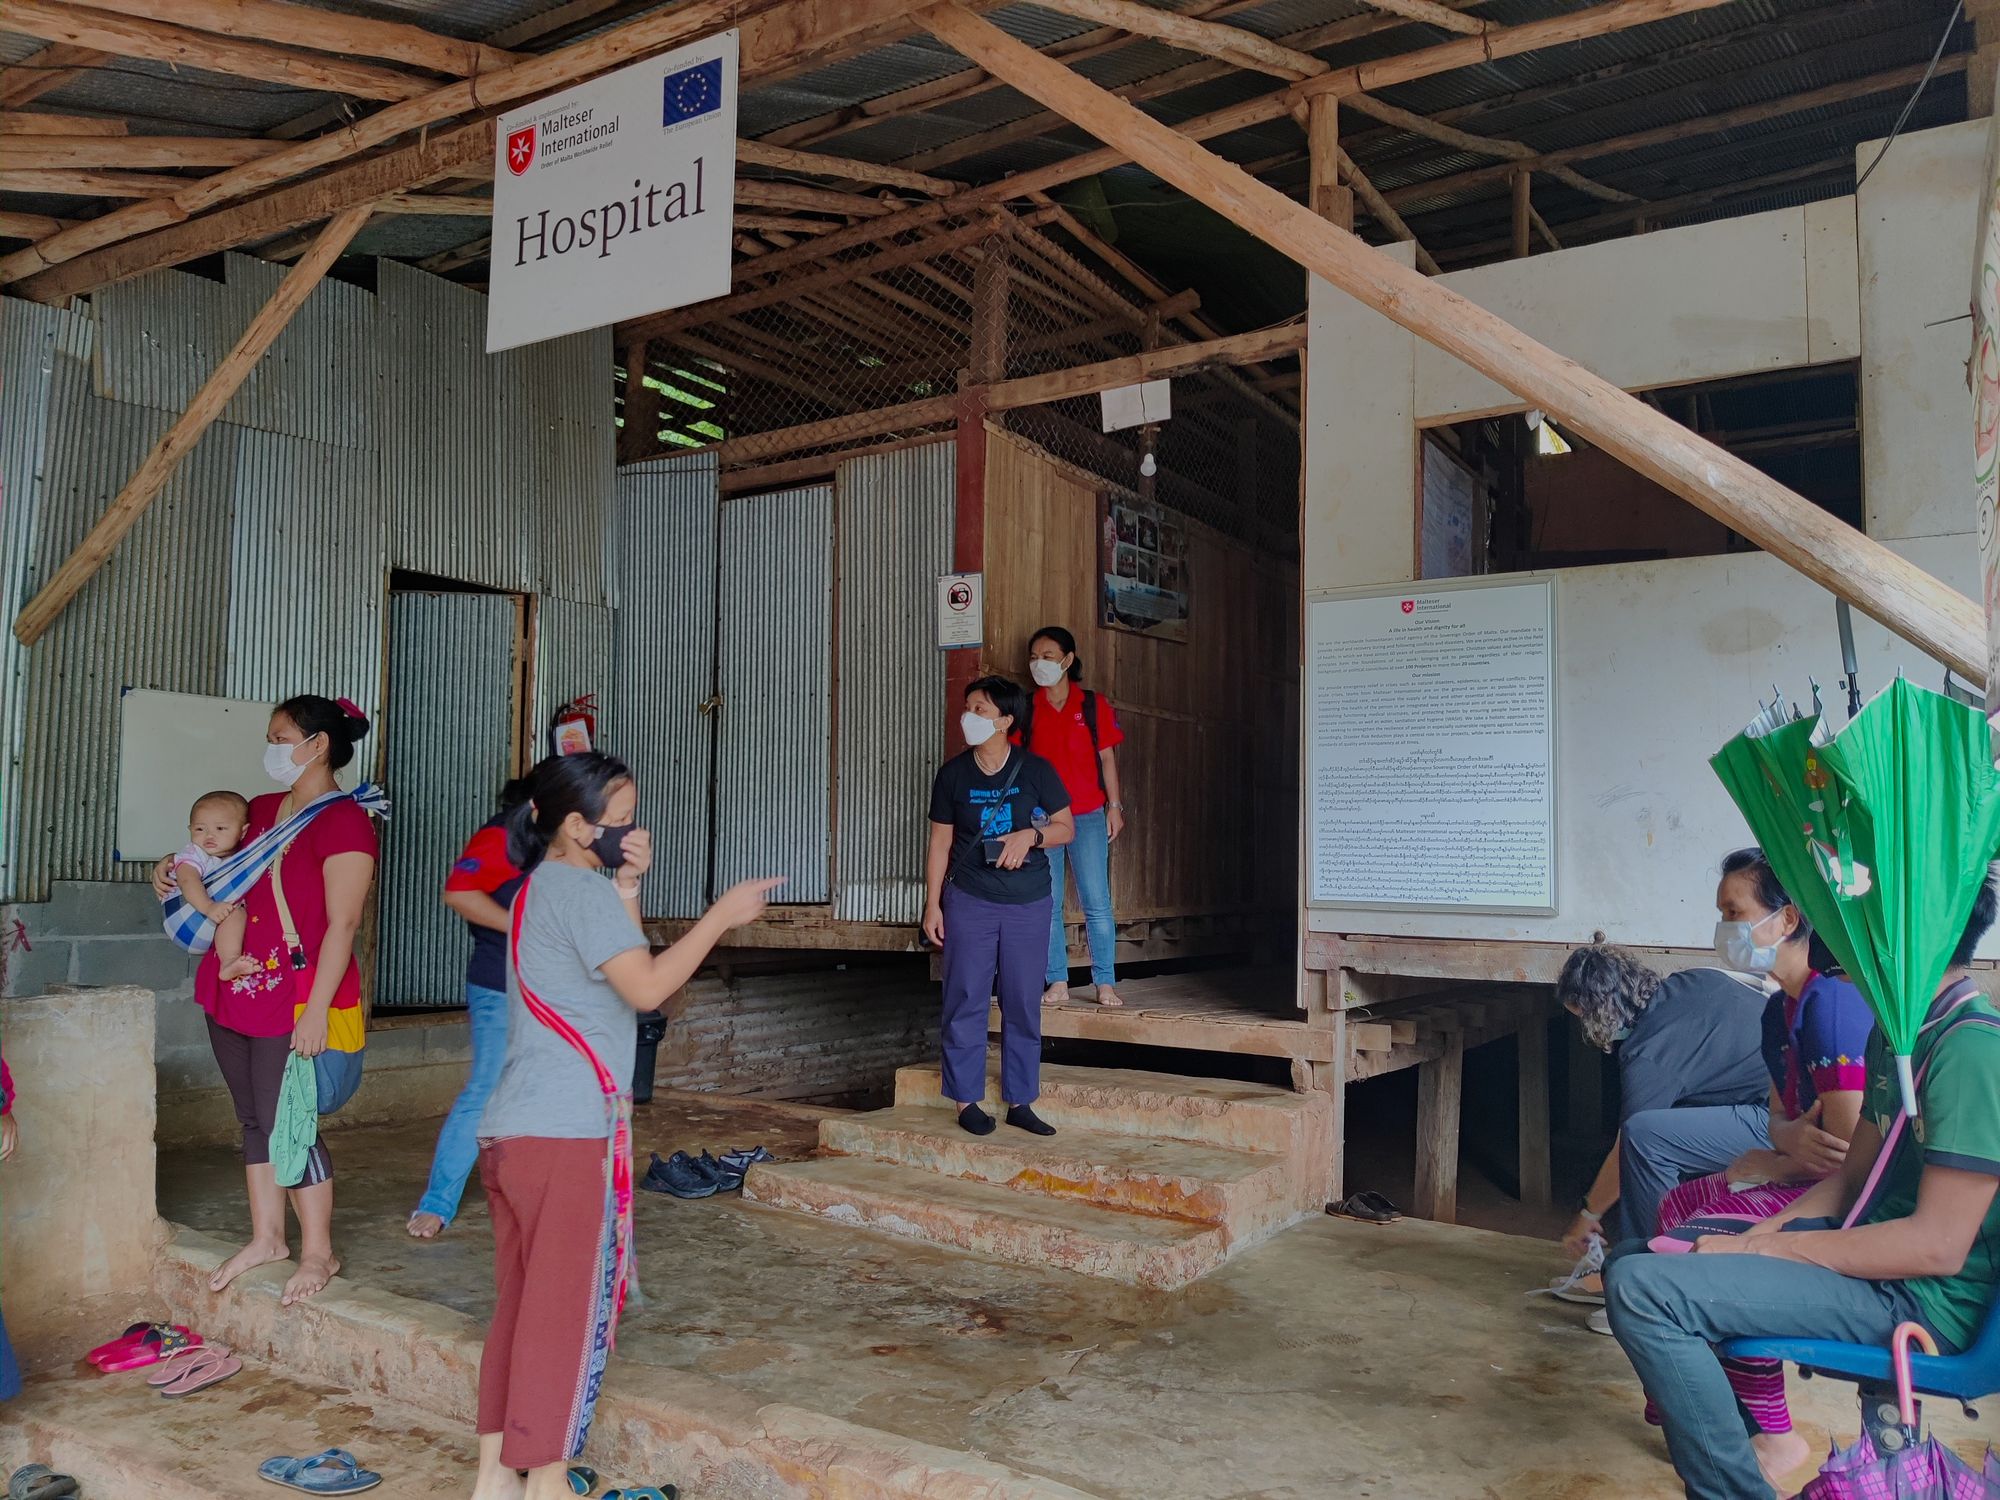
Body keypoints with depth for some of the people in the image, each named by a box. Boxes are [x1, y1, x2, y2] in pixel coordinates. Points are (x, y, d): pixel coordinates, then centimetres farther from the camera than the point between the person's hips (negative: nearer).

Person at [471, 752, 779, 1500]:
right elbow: (646, 988, -20)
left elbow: (619, 968, 17)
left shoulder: (540, 888, 18)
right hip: (565, 1132, -9)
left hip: (512, 1129, 9)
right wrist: (721, 915, -13)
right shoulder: (581, 889, -13)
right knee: (567, 1310, 0)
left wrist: (626, 888, 7)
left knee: (521, 1305, 15)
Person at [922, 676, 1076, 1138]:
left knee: (1024, 1005, 6)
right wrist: (932, 904, 2)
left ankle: (1020, 1101, 17)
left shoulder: (1035, 769, -3)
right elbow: (940, 841, 5)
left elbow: (1066, 827, 3)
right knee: (966, 1002, 0)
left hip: (1029, 904, 0)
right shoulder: (953, 773, 1)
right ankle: (966, 1100, 12)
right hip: (970, 902, 0)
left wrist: (1031, 835, -17)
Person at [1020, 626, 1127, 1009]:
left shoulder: (1094, 705, 4)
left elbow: (1107, 758, 6)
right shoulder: (1026, 708, 6)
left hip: (1088, 816, -1)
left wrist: (1115, 806, 1)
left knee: (1097, 903, -2)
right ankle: (1057, 982, 12)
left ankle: (1105, 983, 6)